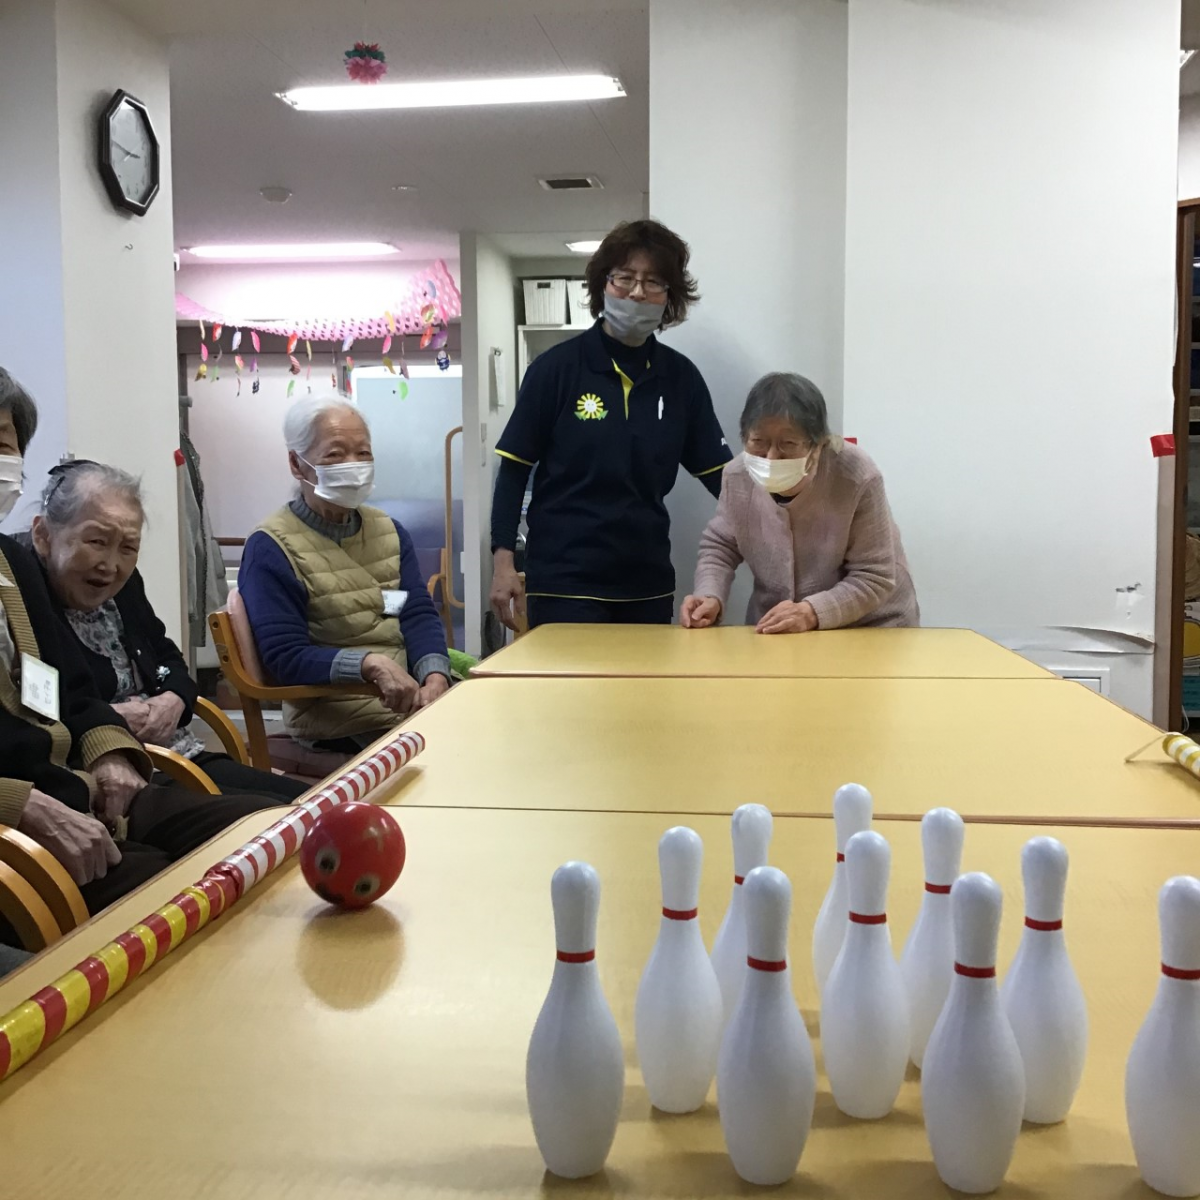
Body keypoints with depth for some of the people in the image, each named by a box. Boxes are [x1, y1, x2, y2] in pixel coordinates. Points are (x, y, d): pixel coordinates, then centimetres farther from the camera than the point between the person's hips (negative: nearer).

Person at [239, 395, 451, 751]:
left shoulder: (388, 531, 14)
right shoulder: (270, 548, -6)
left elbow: (419, 615, 4)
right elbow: (284, 655, -13)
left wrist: (435, 677, -16)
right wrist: (370, 664, -28)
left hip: (414, 693, 6)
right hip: (337, 718, -6)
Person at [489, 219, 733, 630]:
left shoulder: (681, 377, 5)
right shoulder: (556, 368, -4)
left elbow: (720, 473, 8)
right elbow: (514, 470, -2)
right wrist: (503, 559, -8)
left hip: (648, 584, 4)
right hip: (564, 582, -4)